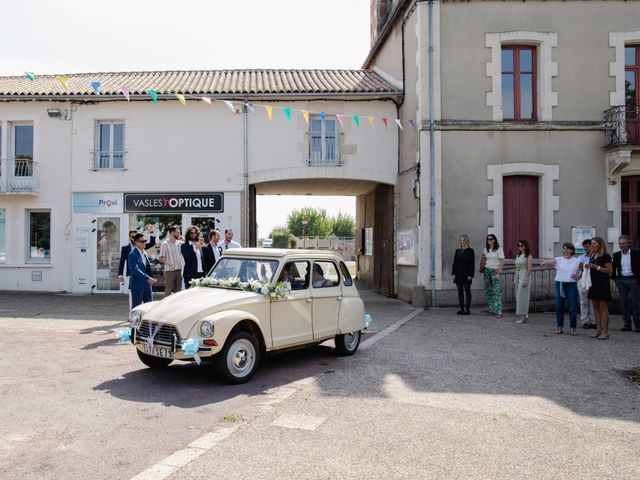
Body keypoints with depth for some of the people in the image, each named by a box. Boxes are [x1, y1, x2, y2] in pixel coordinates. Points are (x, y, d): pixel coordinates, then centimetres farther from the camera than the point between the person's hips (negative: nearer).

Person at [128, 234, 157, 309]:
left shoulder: (144, 253, 13)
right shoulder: (132, 255, -13)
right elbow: (135, 270, -23)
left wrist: (152, 278, 1)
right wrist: (148, 278, -30)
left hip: (147, 285, 8)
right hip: (137, 285, -8)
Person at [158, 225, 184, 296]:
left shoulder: (180, 243, 8)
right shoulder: (164, 244, -5)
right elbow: (161, 258, -6)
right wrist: (167, 262, -27)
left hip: (179, 270, 5)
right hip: (169, 270, -5)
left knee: (178, 290, 11)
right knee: (168, 290, -1)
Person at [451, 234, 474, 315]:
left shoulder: (470, 251, -2)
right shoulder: (457, 251, 11)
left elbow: (472, 264, -5)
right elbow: (454, 262, 11)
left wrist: (470, 275, -12)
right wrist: (453, 273, 3)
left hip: (466, 274, -5)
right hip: (458, 274, 5)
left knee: (467, 291, 0)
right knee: (460, 291, 6)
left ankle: (467, 309, 4)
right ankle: (462, 309, 11)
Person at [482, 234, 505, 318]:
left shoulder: (498, 249, -5)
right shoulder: (486, 249, 12)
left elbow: (502, 262, -10)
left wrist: (498, 273, -16)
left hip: (495, 270, -6)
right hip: (487, 270, 6)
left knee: (496, 290, -13)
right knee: (488, 290, 5)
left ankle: (499, 312, -16)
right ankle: (491, 309, 15)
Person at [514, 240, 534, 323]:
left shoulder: (528, 256, -7)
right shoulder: (518, 256, 15)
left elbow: (529, 269, -14)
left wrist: (526, 279, -20)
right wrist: (514, 279, 15)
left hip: (524, 276, -8)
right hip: (518, 276, 8)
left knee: (522, 295, -8)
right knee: (518, 296, 8)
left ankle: (523, 316, -2)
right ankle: (525, 316, 15)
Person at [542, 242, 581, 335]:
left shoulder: (576, 261, 2)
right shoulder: (559, 259, 2)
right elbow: (551, 262, -18)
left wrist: (577, 276, -11)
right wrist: (546, 262, -41)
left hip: (571, 285, -1)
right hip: (559, 284, 1)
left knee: (573, 307, -1)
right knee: (559, 307, 6)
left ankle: (573, 328, 11)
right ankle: (559, 327, 17)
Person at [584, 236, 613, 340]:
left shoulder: (606, 256, -7)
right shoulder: (592, 256, 15)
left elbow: (609, 270, -13)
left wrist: (595, 266, -17)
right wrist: (588, 267, 5)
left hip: (602, 284, -8)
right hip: (593, 284, 8)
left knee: (603, 307, -6)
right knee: (596, 307, 9)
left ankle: (605, 331, -2)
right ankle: (598, 330, 14)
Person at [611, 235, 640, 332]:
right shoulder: (616, 255, 7)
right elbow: (613, 268, 12)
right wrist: (614, 278, 1)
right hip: (621, 280, 4)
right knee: (624, 303, 5)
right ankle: (627, 324, 12)